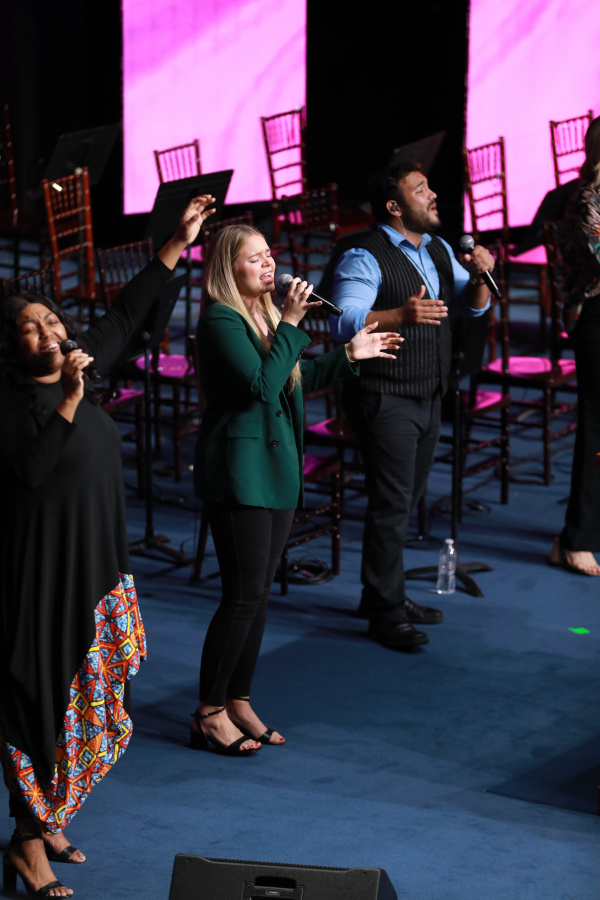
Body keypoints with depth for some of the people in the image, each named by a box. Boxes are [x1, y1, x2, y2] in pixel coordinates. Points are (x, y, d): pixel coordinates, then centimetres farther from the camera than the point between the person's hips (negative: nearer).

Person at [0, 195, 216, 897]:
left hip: (97, 563, 8)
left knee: (91, 697, 12)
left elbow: (126, 315, 18)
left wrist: (178, 244, 19)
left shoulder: (81, 365, 7)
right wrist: (71, 400, -28)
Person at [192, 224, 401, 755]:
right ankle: (209, 714, 1)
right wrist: (291, 324, -22)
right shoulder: (220, 321, -14)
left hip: (277, 467, 9)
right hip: (239, 468, -9)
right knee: (244, 595, -8)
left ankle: (239, 702, 20)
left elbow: (296, 380, 25)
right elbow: (262, 383, -24)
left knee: (258, 593, 11)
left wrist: (348, 357, 20)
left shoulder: (266, 314, 14)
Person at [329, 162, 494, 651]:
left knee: (405, 501, 15)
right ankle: (385, 612, -2)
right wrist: (401, 315, -39)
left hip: (428, 398, 8)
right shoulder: (365, 257, -14)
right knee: (391, 504, -8)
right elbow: (343, 322, -25)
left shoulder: (438, 250, 13)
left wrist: (479, 275, -3)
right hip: (385, 401, -8)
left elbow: (474, 306, 19)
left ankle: (385, 595, 26)